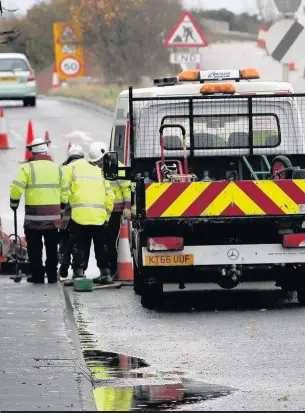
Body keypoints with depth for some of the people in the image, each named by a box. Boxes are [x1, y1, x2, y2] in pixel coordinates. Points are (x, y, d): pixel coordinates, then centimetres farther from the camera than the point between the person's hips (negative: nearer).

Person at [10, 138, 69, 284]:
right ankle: (52, 275, 14)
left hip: (34, 217, -4)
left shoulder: (28, 168, -8)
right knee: (52, 247, 12)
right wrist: (62, 207, 26)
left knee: (35, 247, 4)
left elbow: (16, 188, -14)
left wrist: (14, 203, 3)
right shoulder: (57, 168, 7)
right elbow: (65, 190, 13)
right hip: (53, 217, 4)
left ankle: (37, 275, 4)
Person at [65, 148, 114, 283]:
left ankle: (79, 273, -2)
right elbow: (110, 195, 14)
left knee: (80, 247, 1)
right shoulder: (99, 171, 22)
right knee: (100, 246, 13)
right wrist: (107, 214, 20)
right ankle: (105, 273, 13)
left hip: (79, 213, -4)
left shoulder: (72, 167, 10)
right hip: (99, 215, 4)